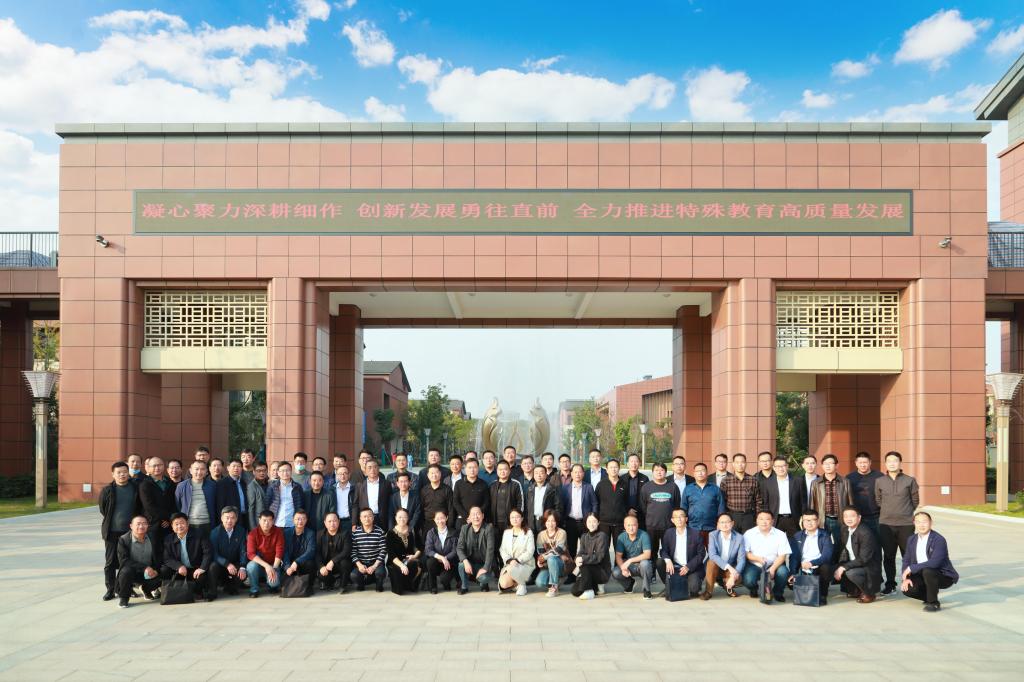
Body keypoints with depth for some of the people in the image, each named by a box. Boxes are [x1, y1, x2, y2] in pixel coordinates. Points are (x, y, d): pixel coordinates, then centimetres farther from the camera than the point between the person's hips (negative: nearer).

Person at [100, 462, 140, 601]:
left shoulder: (135, 489, 1)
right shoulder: (107, 490, -2)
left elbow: (140, 508, 11)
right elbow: (103, 509, 6)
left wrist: (134, 523, 6)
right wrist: (110, 522, 7)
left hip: (129, 530, 1)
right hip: (112, 531, -1)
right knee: (110, 562, 4)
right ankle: (110, 589, 12)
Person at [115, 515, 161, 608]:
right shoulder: (123, 540, -12)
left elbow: (159, 557, 4)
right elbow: (123, 560, -21)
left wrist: (156, 570, -18)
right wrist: (144, 568, -30)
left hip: (149, 573, 3)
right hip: (132, 573, -3)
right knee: (126, 571, -35)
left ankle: (146, 589, 12)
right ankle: (123, 598, -9)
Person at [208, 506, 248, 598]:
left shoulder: (241, 531, -6)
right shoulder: (215, 532, -12)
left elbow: (243, 551, -9)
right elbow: (214, 554, -17)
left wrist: (242, 567, -26)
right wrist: (227, 564, -32)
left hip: (235, 564, 2)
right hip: (220, 563, -2)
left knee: (244, 574, -25)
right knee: (213, 566, -33)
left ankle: (230, 587, 9)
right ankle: (212, 592, -12)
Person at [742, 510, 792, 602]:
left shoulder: (780, 535, -1)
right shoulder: (749, 534, -1)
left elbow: (782, 555, -5)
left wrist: (773, 568, -21)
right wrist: (757, 558, -23)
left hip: (774, 564, 1)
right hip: (754, 565, -1)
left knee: (783, 572, -31)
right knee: (748, 581, -28)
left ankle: (778, 592, 4)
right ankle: (754, 589, 14)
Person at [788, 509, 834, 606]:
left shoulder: (825, 535, -1)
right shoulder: (797, 536, 9)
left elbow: (827, 556, -15)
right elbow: (793, 557, 3)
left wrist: (812, 563, -31)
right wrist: (793, 573, -12)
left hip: (819, 569, -3)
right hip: (803, 572, 3)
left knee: (825, 567, -34)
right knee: (792, 583, -23)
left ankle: (822, 596, -11)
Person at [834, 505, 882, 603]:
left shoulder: (865, 533, -23)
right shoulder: (845, 530, 1)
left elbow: (863, 559, -26)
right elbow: (843, 551, 5)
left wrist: (844, 567, -29)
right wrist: (839, 567, -11)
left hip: (870, 568, -8)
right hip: (853, 565, 8)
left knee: (850, 572, -33)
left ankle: (869, 594, -5)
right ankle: (855, 591, 13)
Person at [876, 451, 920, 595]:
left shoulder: (910, 480, 0)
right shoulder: (879, 481, 4)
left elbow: (915, 501, 8)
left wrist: (907, 514, 11)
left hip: (906, 524, -1)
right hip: (885, 524, 1)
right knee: (888, 556, 6)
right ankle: (890, 584, 16)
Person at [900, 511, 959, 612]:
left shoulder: (939, 540, -21)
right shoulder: (912, 540, 1)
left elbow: (934, 562, -33)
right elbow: (906, 560, 5)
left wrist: (911, 568, -29)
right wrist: (906, 578, -13)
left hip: (944, 577, -6)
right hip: (924, 576, 6)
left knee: (927, 571, -37)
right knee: (907, 589, -18)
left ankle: (933, 603, -16)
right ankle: (930, 596, 12)